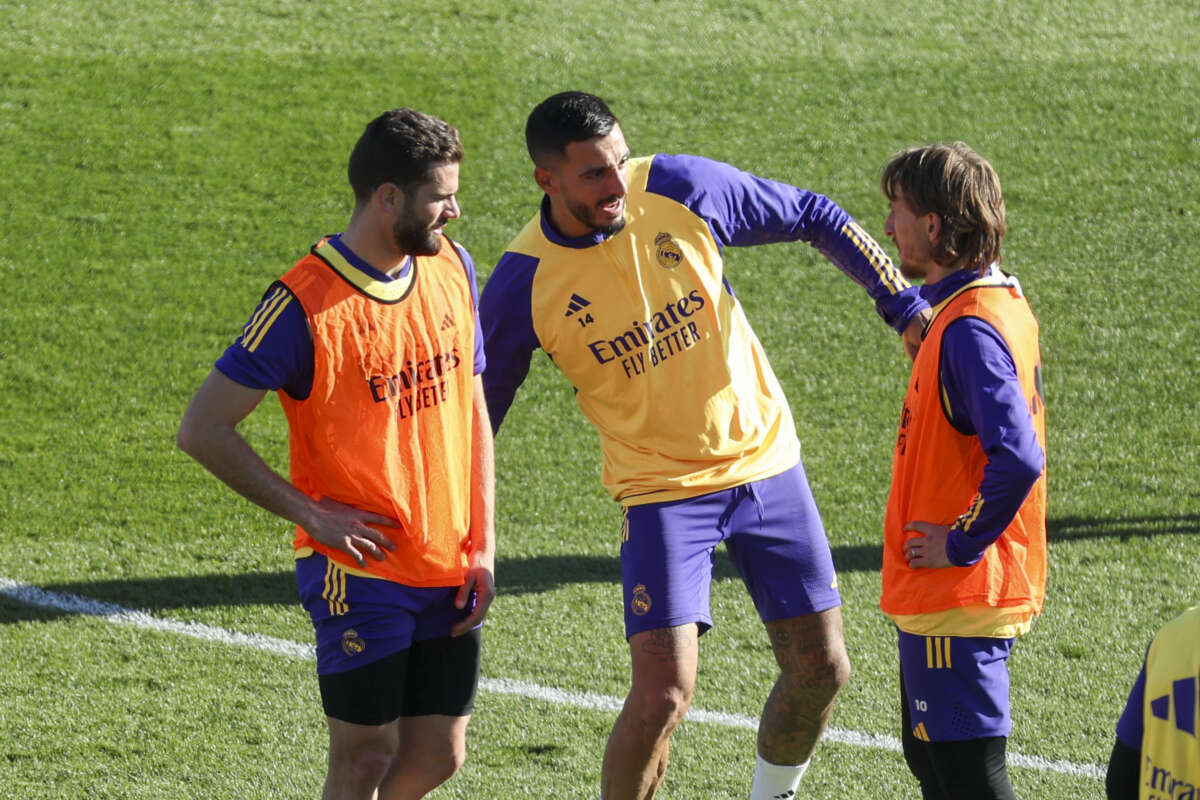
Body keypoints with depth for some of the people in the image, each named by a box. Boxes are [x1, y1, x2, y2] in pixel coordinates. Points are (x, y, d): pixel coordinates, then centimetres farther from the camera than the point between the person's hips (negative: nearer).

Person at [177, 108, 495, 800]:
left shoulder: (453, 268, 4)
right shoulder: (306, 305, -17)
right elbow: (202, 430, -14)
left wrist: (483, 549, 6)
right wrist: (311, 514, -15)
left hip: (447, 572, 6)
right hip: (359, 570, -6)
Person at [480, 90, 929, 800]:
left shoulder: (683, 189, -11)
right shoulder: (524, 285, -15)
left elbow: (814, 219, 3)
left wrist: (907, 307, 0)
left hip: (765, 458, 3)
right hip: (661, 487, -3)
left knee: (821, 669, 5)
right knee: (665, 692, -16)